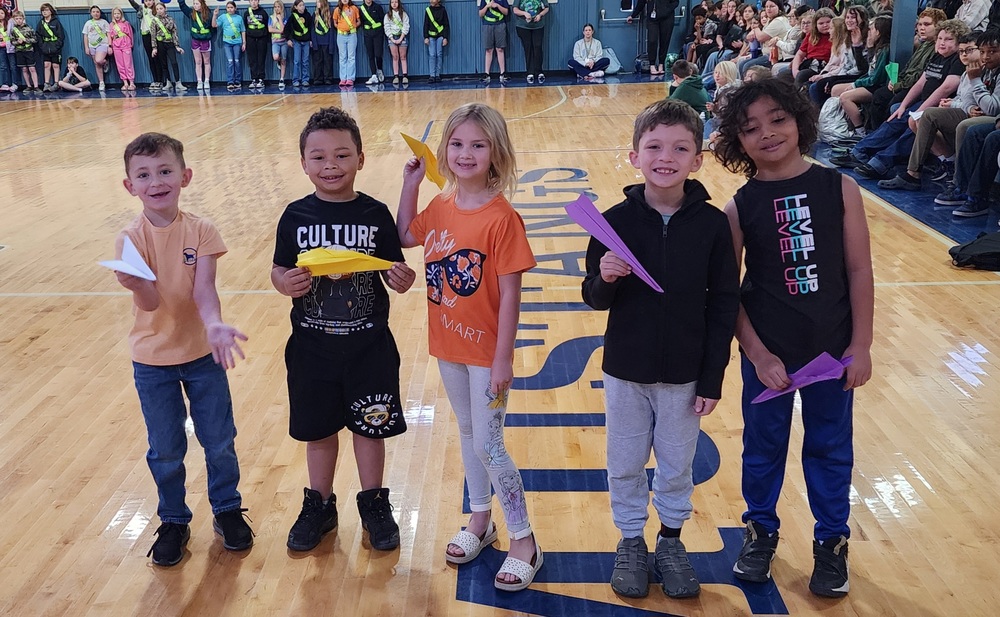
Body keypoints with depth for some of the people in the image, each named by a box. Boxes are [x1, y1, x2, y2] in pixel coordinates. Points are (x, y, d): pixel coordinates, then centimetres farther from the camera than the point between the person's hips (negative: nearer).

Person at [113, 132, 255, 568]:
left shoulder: (201, 231, -10)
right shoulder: (130, 239, -11)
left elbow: (203, 289, -18)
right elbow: (151, 301, -20)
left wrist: (214, 325, -39)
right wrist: (135, 283, -43)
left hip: (203, 354, 0)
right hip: (152, 360, 0)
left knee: (220, 442, 11)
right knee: (165, 451, 12)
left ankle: (227, 510, 33)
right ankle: (173, 521, 32)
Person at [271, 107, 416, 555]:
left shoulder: (375, 214, -7)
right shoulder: (296, 216, -4)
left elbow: (393, 272, -3)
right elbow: (279, 270, -1)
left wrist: (402, 280, -25)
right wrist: (284, 283, -22)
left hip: (369, 345, -1)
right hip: (312, 346, 1)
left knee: (370, 426, 12)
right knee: (318, 429, 15)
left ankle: (373, 503, 32)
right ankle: (319, 505, 34)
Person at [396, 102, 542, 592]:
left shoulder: (502, 218, -20)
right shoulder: (441, 207, -1)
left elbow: (510, 295, -18)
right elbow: (404, 236, 15)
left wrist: (503, 360, -17)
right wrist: (410, 183, 3)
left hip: (486, 352, -6)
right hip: (448, 347, 6)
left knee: (488, 446, -1)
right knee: (468, 433, 19)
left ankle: (523, 540, 17)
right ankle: (480, 521, 37)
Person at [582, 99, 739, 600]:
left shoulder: (711, 223, -9)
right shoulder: (616, 220, -9)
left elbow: (724, 305, -5)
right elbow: (595, 299, -3)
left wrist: (713, 379, -6)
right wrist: (605, 280, -26)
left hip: (685, 372, 0)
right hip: (626, 370, 0)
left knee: (677, 466, 16)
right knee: (625, 464, 15)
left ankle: (671, 540, 38)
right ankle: (630, 542, 35)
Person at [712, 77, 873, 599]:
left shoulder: (839, 188, -6)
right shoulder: (740, 207, -8)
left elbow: (859, 269, -4)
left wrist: (860, 345, -6)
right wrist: (757, 354, -12)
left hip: (832, 349, 1)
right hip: (768, 351, 0)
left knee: (830, 447, 14)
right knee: (763, 445, 15)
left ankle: (832, 542, 33)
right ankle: (760, 531, 37)